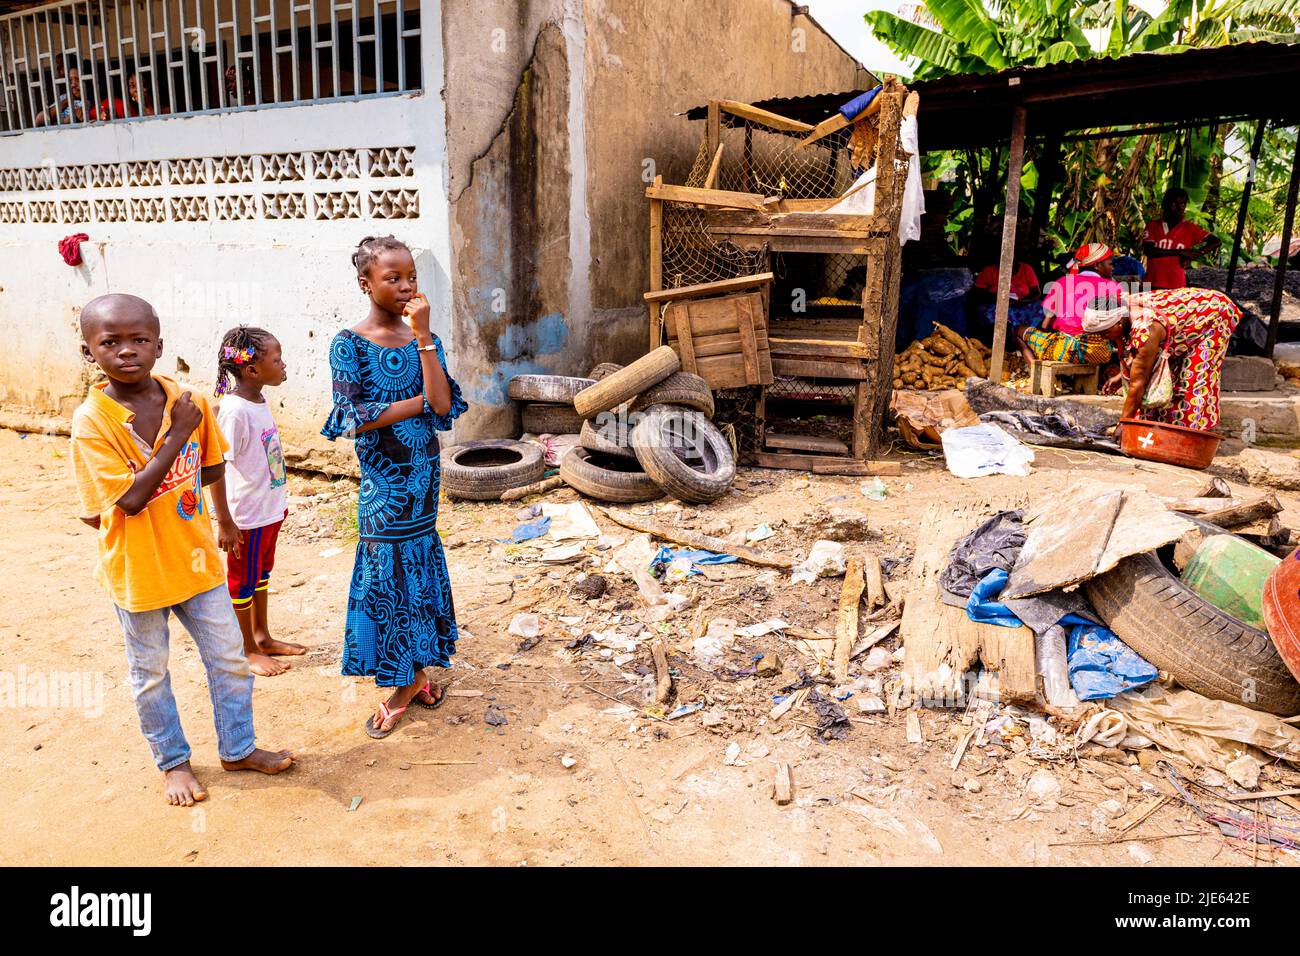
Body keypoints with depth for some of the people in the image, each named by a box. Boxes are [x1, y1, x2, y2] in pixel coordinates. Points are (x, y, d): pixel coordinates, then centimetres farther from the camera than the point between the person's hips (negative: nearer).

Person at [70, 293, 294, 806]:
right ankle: (174, 762, 37)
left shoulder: (187, 398, -7)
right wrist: (177, 434, -26)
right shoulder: (91, 420, -18)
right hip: (137, 569, -3)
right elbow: (129, 500, -25)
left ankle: (238, 748, 34)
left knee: (229, 659, 13)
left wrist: (152, 494, -6)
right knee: (150, 674, 15)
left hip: (194, 557, 3)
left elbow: (210, 469, 5)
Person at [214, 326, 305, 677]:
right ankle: (248, 651, 25)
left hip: (270, 509, 8)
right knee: (243, 581, 10)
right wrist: (224, 521, -21)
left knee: (261, 574, 21)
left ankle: (262, 637, 38)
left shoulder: (259, 401, 2)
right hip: (247, 516, -8)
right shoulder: (234, 411, -24)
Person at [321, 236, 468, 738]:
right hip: (383, 479, -3)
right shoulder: (349, 344, -7)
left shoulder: (423, 339, 3)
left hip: (422, 475, 3)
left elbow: (444, 407, -13)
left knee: (416, 566, 10)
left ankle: (408, 681, 24)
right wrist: (422, 401, -12)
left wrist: (423, 335, -16)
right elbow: (355, 419, -16)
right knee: (390, 570, 4)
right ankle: (411, 677, 21)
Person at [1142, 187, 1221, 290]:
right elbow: (1148, 250, -9)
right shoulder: (1152, 226, 5)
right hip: (1153, 286, 0)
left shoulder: (1190, 229, 5)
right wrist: (1180, 252, -15)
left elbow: (1216, 242, -1)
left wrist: (1191, 257, -15)